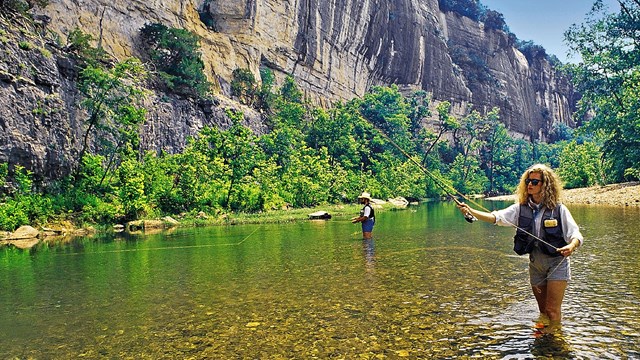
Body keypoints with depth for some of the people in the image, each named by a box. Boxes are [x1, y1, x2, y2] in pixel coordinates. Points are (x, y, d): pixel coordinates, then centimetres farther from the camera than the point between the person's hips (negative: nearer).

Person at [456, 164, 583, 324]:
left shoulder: (559, 209, -10)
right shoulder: (521, 208, -2)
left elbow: (576, 235, -12)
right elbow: (496, 217, -15)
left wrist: (571, 246, -36)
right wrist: (471, 211, -31)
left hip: (556, 264, -4)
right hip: (535, 265, 4)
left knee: (552, 311, -5)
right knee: (543, 310, 18)